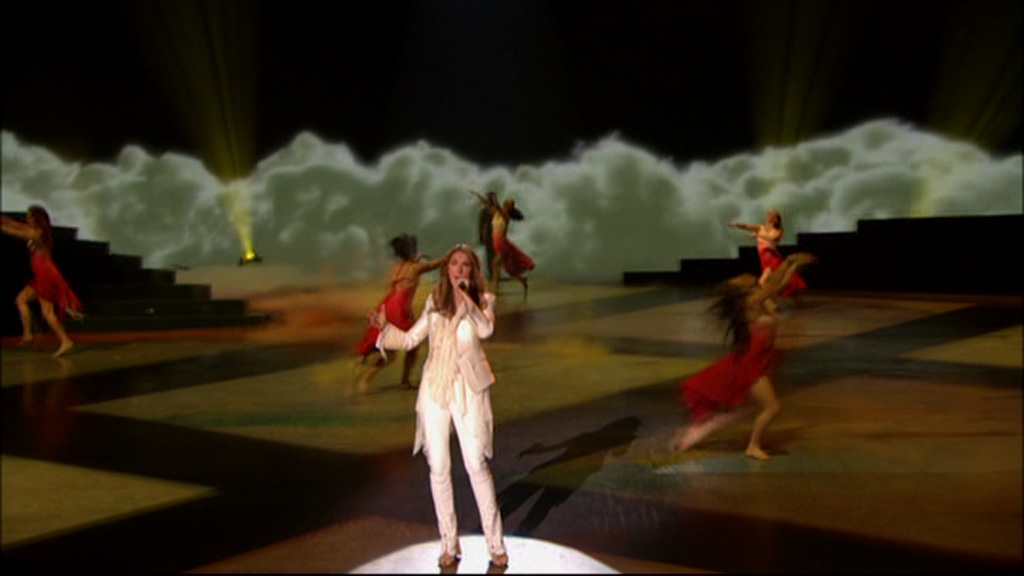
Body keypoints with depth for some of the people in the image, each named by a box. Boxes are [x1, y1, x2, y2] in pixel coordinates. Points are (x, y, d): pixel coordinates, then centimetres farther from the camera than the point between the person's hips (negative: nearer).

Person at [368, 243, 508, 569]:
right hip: (435, 388, 3)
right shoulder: (435, 301, 9)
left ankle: (495, 544, 11)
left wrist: (465, 297, -24)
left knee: (476, 465, -3)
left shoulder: (483, 300, 0)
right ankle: (449, 545, 20)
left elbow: (486, 329, -22)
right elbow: (409, 339, 10)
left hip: (467, 390, -3)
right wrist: (384, 327, -5)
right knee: (438, 468, 6)